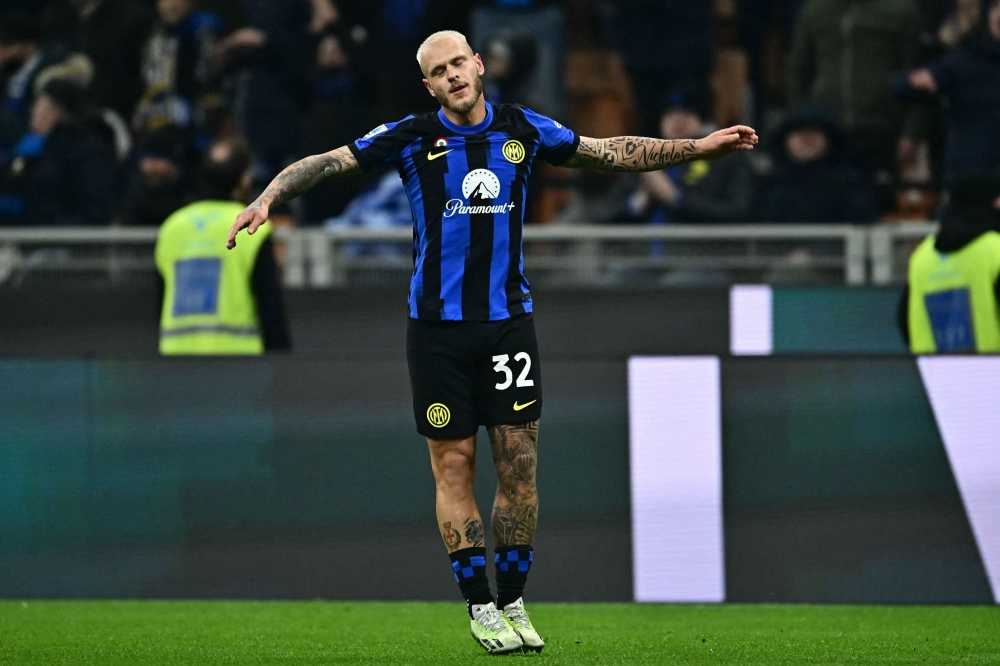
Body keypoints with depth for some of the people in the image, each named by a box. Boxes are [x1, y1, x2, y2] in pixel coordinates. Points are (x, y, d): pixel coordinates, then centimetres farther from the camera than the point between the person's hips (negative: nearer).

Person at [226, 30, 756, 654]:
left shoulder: (523, 129, 5)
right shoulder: (412, 137, -2)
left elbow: (611, 152, 16)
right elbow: (325, 163, -4)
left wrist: (698, 146, 17)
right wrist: (267, 199, -20)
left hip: (509, 318, 2)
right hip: (438, 327, -2)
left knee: (519, 467, 0)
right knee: (454, 466, -1)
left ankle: (514, 602, 11)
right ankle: (481, 609, 6)